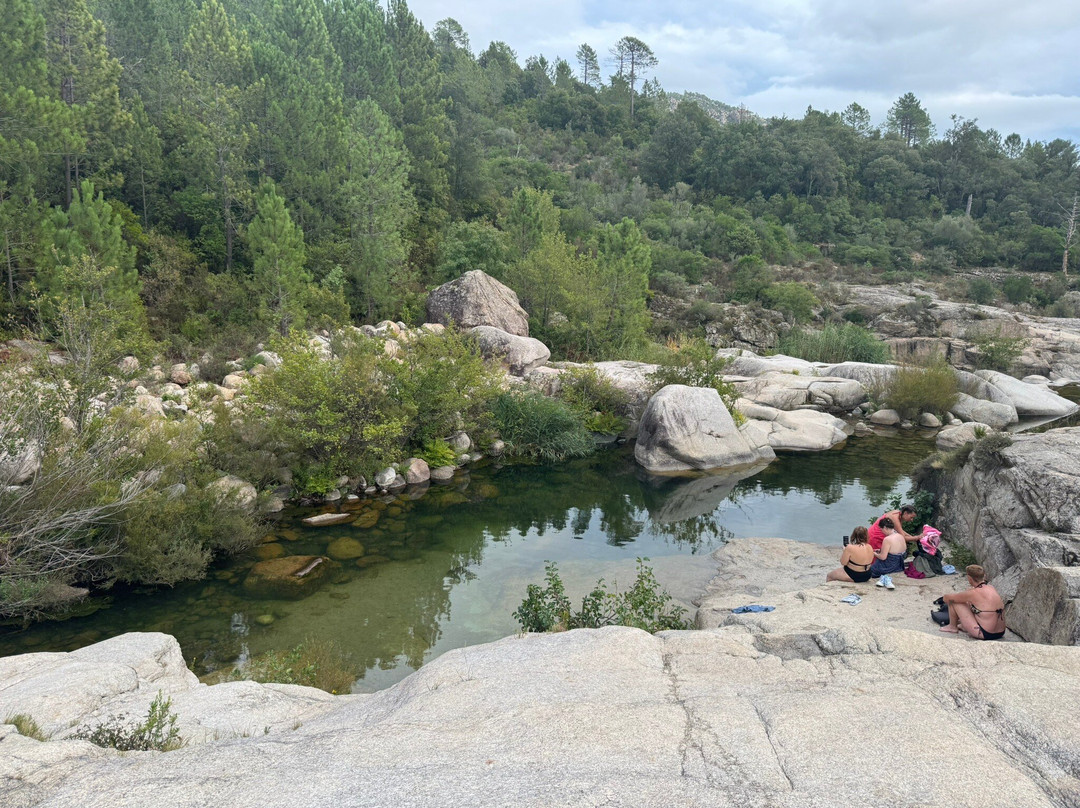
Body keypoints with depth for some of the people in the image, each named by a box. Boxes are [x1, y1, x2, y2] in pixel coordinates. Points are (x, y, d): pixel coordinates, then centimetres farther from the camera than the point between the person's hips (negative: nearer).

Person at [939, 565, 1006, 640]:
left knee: (952, 600, -2)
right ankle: (963, 625, 35)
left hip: (984, 634, -8)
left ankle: (952, 627, 17)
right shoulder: (991, 588, 4)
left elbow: (947, 598, -6)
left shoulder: (974, 593, -17)